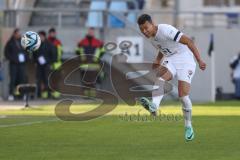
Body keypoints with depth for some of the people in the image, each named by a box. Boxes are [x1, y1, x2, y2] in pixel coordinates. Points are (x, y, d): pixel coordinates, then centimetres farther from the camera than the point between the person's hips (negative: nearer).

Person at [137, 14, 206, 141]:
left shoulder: (165, 30, -20)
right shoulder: (151, 37, 6)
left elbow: (188, 41, -21)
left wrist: (199, 60, -25)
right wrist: (158, 61, 7)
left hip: (184, 59, -6)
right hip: (170, 60, 6)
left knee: (183, 96, -13)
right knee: (162, 78, -29)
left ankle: (188, 126, 6)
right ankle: (153, 106, -53)